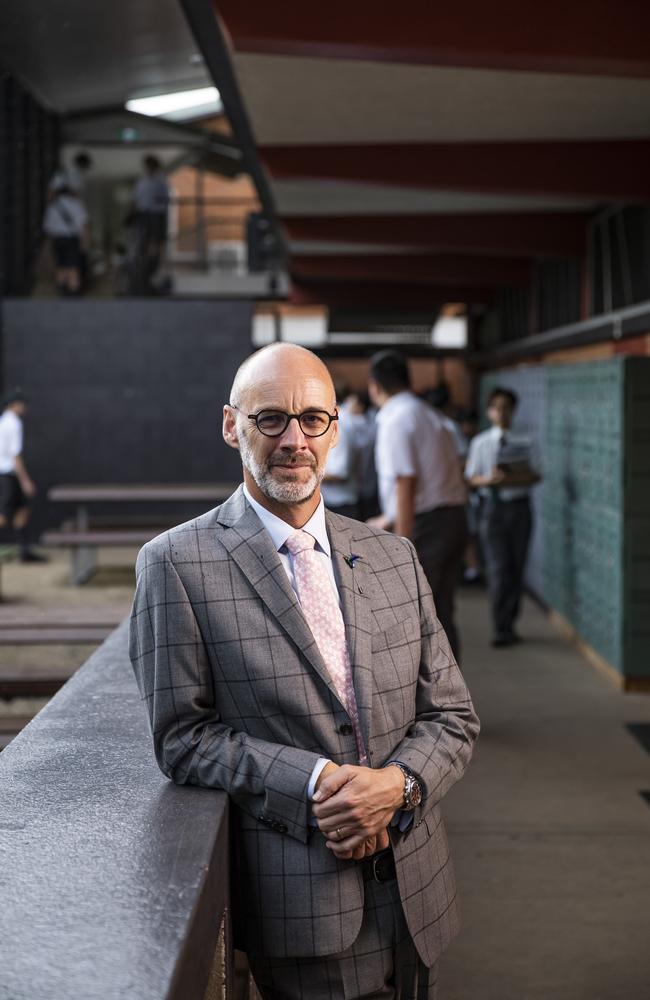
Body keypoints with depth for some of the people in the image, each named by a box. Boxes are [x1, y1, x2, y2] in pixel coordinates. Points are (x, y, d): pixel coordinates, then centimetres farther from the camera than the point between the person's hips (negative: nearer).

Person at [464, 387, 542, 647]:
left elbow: (535, 476, 0)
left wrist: (511, 479, -17)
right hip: (492, 506, -1)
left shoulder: (523, 442, 3)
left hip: (518, 506, 1)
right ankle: (501, 628, -4)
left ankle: (509, 623, 20)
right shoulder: (480, 443, 3)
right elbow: (471, 477, 5)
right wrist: (488, 479, -16)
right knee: (497, 569, -7)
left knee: (516, 567, 7)